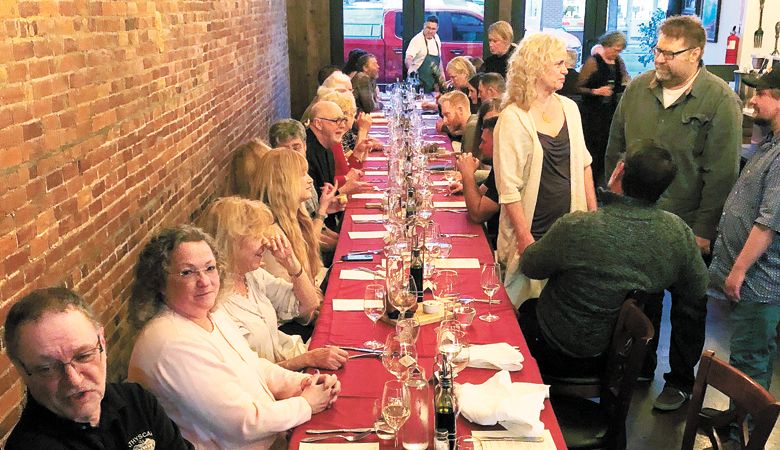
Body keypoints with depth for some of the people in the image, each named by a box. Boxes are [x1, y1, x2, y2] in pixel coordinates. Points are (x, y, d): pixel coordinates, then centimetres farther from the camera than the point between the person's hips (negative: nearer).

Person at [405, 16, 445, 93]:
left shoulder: (436, 38, 7)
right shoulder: (417, 40, -14)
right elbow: (408, 59, -28)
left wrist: (442, 74, 16)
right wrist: (411, 69, -47)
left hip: (433, 82, 7)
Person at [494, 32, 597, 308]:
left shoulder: (569, 108, 4)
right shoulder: (513, 119, -13)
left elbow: (583, 164, 13)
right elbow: (508, 188, -14)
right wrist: (525, 238, -15)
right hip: (531, 234, -5)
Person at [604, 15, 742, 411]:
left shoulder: (719, 100, -13)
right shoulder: (637, 89, 0)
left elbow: (721, 173, -14)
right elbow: (614, 149, 8)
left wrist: (704, 229, -14)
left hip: (688, 229, -4)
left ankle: (680, 380, 30)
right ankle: (640, 367, 37)